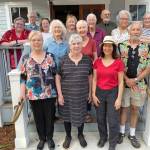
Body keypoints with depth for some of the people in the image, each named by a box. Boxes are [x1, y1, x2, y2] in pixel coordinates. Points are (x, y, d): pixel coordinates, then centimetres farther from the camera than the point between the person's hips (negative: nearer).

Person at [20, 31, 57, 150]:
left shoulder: (50, 56, -1)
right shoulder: (26, 58, 1)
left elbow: (56, 75, 0)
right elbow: (23, 77, 2)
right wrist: (22, 92, -5)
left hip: (49, 94, 0)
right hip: (33, 95, 1)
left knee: (49, 116, 12)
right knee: (38, 117, 15)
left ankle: (49, 138, 35)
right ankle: (42, 138, 36)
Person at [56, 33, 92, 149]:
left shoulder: (87, 60, -2)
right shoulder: (63, 60, -7)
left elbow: (90, 77, 5)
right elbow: (58, 78, -4)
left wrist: (90, 92, 5)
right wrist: (60, 94, -8)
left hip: (82, 95, 1)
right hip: (66, 94, -1)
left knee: (81, 115, 15)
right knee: (67, 115, 14)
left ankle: (81, 135, 40)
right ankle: (68, 136, 37)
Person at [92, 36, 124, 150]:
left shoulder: (119, 62, -8)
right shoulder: (97, 61, 0)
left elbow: (120, 82, -6)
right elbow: (94, 79, 4)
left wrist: (119, 98, -9)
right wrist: (93, 94, -1)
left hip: (113, 92, -3)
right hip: (99, 92, 3)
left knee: (113, 120, 4)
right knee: (100, 118, 16)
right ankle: (103, 137, 41)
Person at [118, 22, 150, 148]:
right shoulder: (121, 46, -2)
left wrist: (135, 80, -12)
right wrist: (127, 79, -13)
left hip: (139, 84, 1)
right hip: (123, 83, -1)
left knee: (135, 109, 12)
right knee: (123, 108, 11)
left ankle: (132, 134, 28)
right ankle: (122, 132, 30)